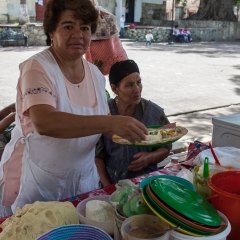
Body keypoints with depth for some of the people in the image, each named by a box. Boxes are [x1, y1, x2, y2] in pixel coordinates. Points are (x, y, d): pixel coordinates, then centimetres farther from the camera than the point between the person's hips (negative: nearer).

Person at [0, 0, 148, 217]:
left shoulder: (95, 74, 1)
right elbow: (44, 122, -35)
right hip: (35, 184, -5)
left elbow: (101, 125, 8)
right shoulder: (37, 68, -18)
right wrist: (111, 122, -41)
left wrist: (128, 130, -12)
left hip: (83, 179, 6)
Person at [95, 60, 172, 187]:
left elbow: (165, 148, 11)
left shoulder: (155, 113, 1)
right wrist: (107, 186, -9)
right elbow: (97, 156, 1)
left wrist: (150, 157, -9)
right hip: (111, 183, -1)